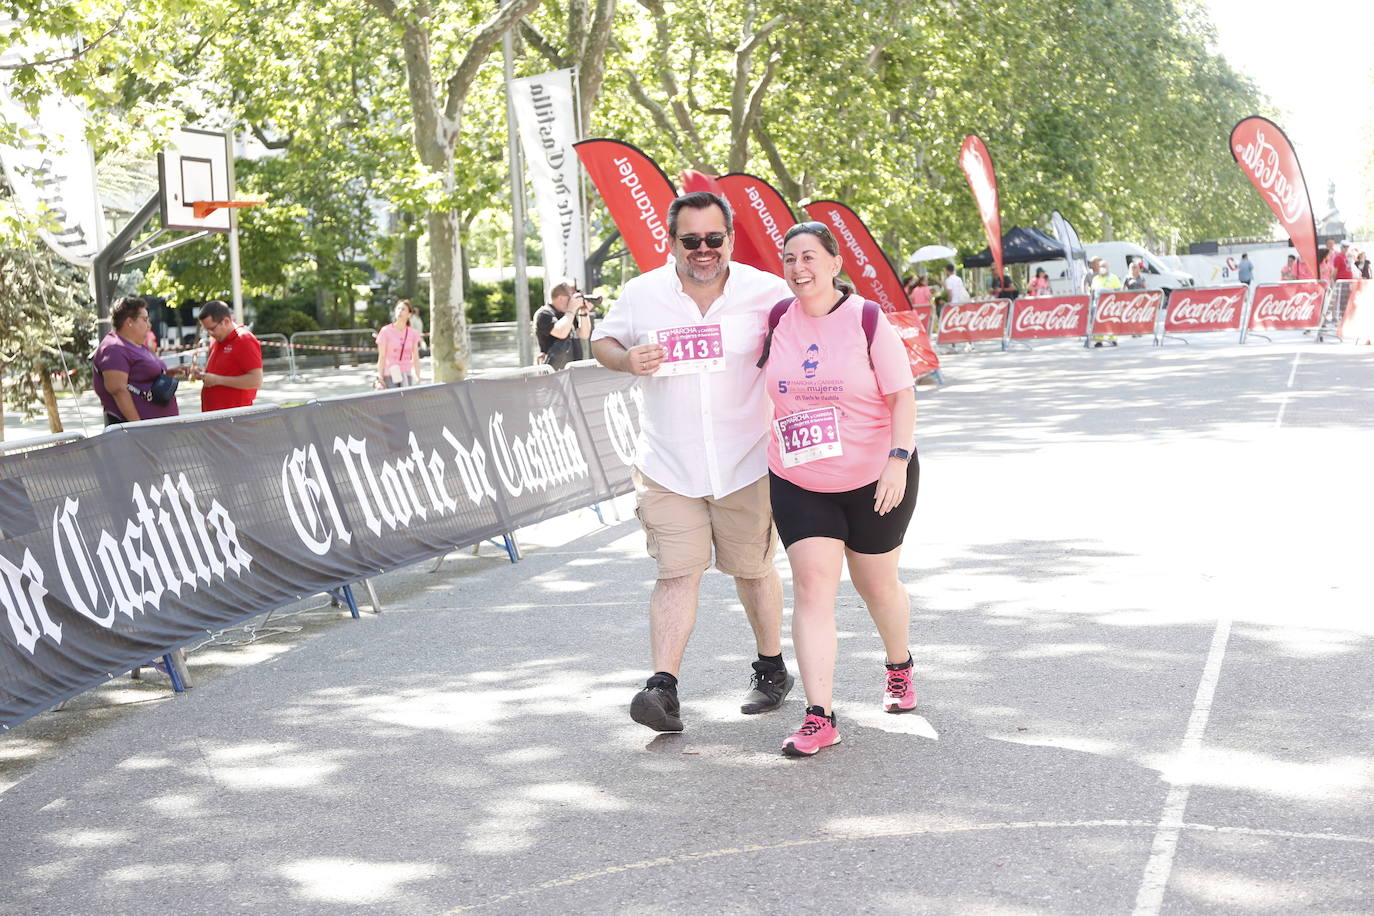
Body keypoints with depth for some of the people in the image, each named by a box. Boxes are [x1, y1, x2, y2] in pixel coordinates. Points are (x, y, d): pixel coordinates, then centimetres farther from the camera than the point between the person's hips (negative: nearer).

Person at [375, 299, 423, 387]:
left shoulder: (413, 334, 6)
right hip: (390, 376, -3)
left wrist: (418, 379, 7)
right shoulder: (386, 331, -3)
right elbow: (381, 357, -3)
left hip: (407, 375, 3)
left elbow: (416, 359, 10)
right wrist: (380, 379, -7)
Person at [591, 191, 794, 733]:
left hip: (746, 463, 0)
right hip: (668, 465, 0)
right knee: (677, 572, -9)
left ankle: (771, 669, 32)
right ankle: (663, 689, -14)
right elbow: (601, 342, 14)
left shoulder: (766, 292, -4)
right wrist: (627, 359, -9)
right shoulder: (641, 294, -1)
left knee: (752, 570, 13)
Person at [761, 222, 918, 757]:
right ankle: (819, 717, -13)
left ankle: (899, 667, 45)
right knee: (812, 586, -10)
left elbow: (902, 394, -12)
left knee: (876, 584, 14)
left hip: (874, 478, -2)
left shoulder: (867, 320, -11)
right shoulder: (779, 320, 0)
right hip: (799, 484, 2)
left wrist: (899, 458, -23)